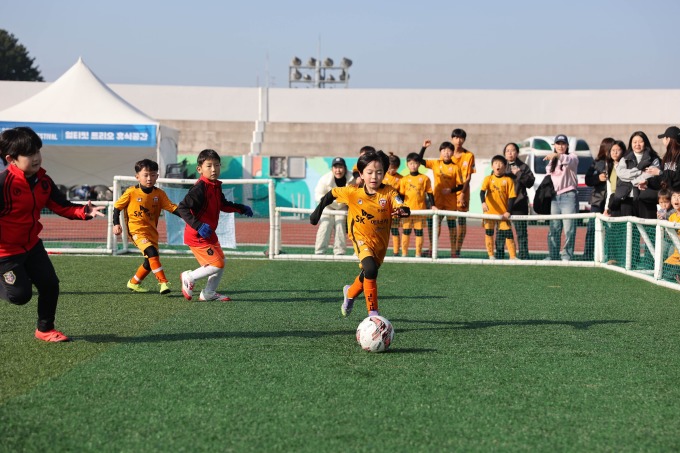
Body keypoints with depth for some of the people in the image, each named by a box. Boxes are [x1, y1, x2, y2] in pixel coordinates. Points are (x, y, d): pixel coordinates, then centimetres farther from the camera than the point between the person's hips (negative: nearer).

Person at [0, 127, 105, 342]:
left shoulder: (43, 181, -3)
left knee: (50, 284, 4)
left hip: (32, 244, 7)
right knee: (20, 295, -7)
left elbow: (62, 206, -1)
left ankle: (45, 329, 24)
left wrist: (83, 212, -19)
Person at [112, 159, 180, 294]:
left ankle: (133, 283, 30)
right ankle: (163, 282, -24)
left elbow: (171, 207, -2)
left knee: (150, 261, 9)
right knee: (152, 252, -25)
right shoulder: (131, 192, -6)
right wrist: (116, 224, -4)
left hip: (152, 231, 5)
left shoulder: (159, 194, 2)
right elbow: (117, 206, 3)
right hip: (136, 230, -5)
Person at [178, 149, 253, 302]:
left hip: (210, 235, 10)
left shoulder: (216, 186, 8)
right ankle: (189, 278, 8)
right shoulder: (199, 189, -22)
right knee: (217, 264, -12)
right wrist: (198, 226, -33)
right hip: (197, 237, -10)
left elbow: (223, 204, 27)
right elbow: (182, 208, -27)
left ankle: (208, 293, 29)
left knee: (221, 263, 15)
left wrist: (241, 208, 18)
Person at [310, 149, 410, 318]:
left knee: (367, 276, 20)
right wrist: (318, 211, 5)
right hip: (362, 239, -3)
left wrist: (402, 211, -52)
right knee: (370, 269, -28)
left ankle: (350, 293, 55)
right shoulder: (353, 192, -13)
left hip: (381, 242, 3)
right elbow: (331, 194, 3)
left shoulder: (389, 193, -15)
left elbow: (402, 207, -30)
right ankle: (373, 313, -21)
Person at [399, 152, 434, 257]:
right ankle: (404, 253, 11)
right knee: (406, 231, 4)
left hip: (420, 209, -1)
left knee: (419, 231, 4)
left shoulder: (425, 178, 3)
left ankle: (418, 253, 10)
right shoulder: (404, 180, 6)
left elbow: (429, 193, 7)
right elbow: (401, 195, 9)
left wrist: (433, 205, 0)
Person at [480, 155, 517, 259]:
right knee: (489, 233, 4)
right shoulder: (488, 179, 1)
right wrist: (483, 203, -32)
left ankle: (513, 256, 1)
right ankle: (491, 256, 12)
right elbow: (482, 191, -13)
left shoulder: (508, 180, 0)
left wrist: (508, 211, -10)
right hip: (489, 211, 1)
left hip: (503, 213, -1)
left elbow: (511, 197, -2)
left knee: (508, 233, -3)